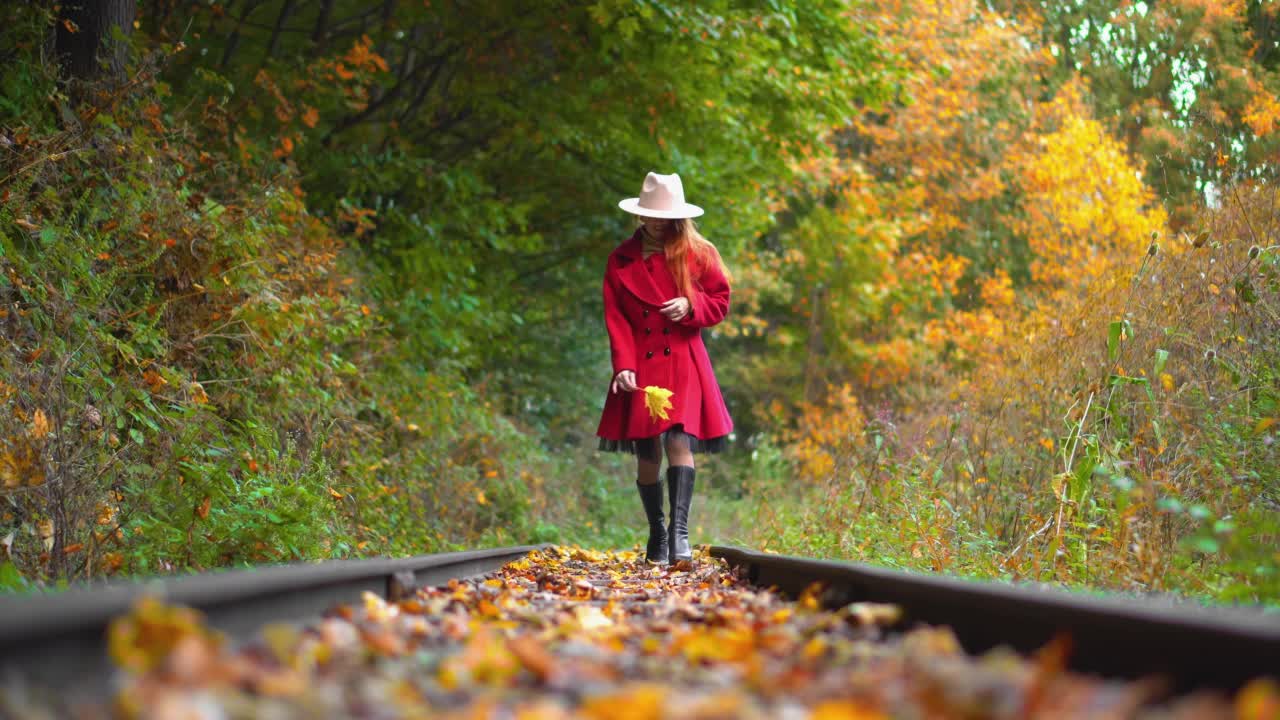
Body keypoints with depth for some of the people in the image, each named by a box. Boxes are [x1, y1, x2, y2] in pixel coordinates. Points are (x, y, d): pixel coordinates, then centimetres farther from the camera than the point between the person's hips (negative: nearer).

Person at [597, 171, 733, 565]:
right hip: (640, 366, 1)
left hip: (683, 364, -1)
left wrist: (691, 306, -12)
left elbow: (720, 301, 10)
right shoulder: (622, 259, 6)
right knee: (647, 454, 3)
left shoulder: (699, 253, 5)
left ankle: (679, 533, -21)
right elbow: (616, 317, 2)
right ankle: (657, 535, 17)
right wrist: (623, 366, -11)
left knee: (679, 442, -18)